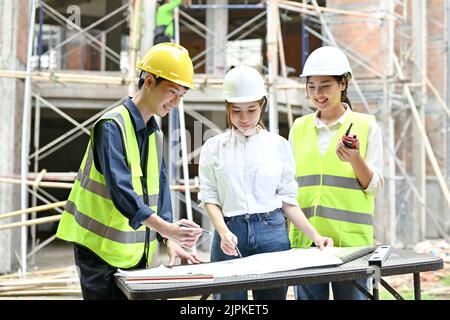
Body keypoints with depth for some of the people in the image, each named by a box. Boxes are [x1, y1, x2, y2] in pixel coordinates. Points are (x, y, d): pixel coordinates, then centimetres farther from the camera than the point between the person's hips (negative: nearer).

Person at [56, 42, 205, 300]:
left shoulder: (155, 132, 12)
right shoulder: (112, 126, -14)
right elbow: (121, 191, -26)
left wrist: (169, 240, 2)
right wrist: (167, 227, -34)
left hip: (138, 252, 8)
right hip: (103, 251, -7)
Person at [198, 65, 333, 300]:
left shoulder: (279, 145, 8)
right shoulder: (214, 147, 6)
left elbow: (287, 199, 9)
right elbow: (209, 197, 2)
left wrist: (314, 235, -1)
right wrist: (224, 232, -14)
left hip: (273, 231, 1)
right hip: (231, 232, -1)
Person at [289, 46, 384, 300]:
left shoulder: (366, 125, 2)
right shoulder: (299, 127, 11)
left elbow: (374, 186, 0)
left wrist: (355, 159, -18)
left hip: (351, 239, -3)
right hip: (305, 240, 3)